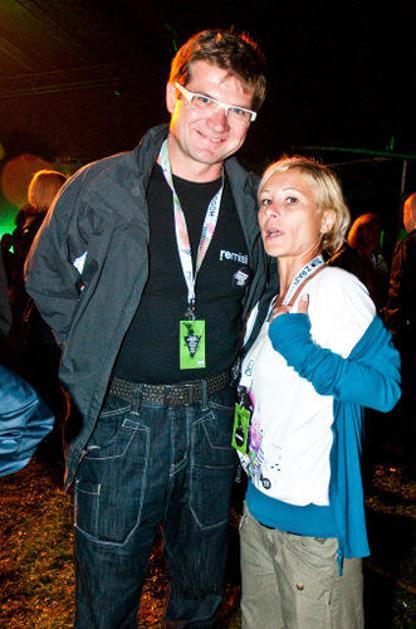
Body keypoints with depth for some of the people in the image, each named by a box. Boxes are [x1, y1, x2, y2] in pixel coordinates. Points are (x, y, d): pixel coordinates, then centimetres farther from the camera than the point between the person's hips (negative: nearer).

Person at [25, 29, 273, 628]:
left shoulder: (256, 203, 0)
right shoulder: (102, 187, -8)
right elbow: (46, 277, 5)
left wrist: (232, 368, 7)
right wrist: (92, 355, 0)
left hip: (213, 419, 3)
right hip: (122, 416, -2)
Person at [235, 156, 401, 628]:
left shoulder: (335, 288, -18)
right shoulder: (271, 300, 9)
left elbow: (386, 386, -24)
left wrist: (299, 346, -29)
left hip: (316, 518, -8)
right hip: (260, 505, 8)